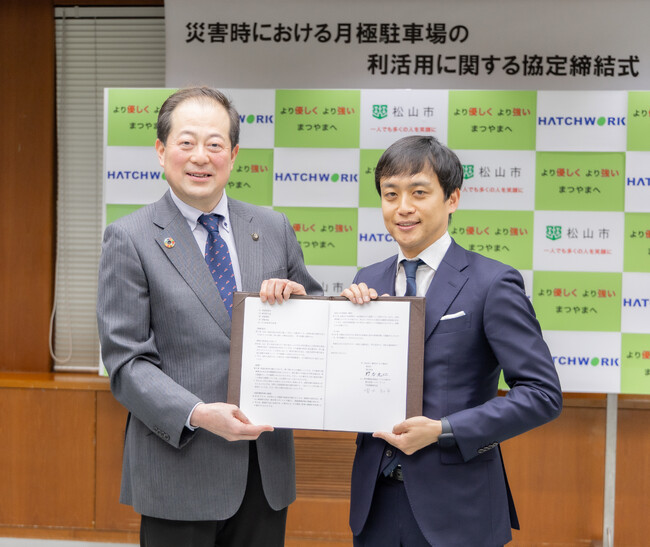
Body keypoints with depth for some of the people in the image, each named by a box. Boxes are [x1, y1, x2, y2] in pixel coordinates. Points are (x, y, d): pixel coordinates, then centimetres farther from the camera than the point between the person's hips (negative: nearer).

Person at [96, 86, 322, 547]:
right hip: (179, 470, -3)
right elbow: (126, 360, -8)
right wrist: (197, 415, -22)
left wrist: (299, 299, -9)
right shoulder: (129, 239, -4)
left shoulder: (275, 228, 6)